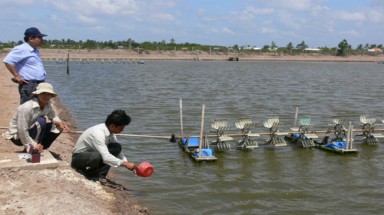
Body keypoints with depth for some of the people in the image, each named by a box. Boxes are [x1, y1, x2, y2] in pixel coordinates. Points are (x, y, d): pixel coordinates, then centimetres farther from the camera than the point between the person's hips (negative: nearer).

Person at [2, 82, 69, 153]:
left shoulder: (48, 104, -7)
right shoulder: (26, 108, -30)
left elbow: (53, 117, 8)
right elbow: (22, 131, -29)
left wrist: (59, 123, -15)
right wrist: (33, 145, -25)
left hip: (29, 133, 8)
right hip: (17, 136, -8)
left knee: (58, 127, -2)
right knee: (41, 121, -30)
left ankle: (39, 148, 6)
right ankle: (31, 149, -16)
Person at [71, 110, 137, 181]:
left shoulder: (110, 131, -7)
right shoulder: (98, 133, -32)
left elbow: (118, 150, 3)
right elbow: (106, 157, -38)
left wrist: (127, 162, -11)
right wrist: (125, 164, -33)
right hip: (78, 157, -8)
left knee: (117, 147, -11)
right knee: (97, 156, -40)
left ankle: (100, 175, -10)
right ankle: (89, 174, -7)